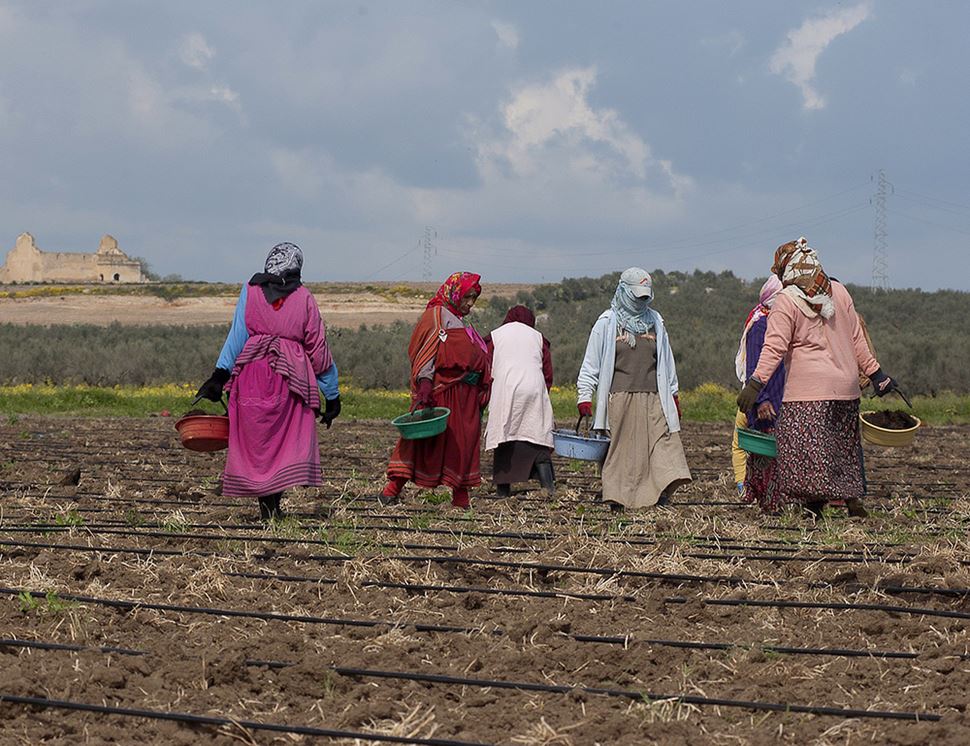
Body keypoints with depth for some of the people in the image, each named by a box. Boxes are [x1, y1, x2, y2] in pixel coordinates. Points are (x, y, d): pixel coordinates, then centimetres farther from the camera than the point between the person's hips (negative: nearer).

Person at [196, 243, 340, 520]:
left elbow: (237, 334, -2)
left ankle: (266, 501, 0)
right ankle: (273, 499, -12)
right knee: (288, 438, 2)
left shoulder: (250, 291, 8)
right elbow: (318, 348, 8)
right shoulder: (304, 298, 8)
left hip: (251, 371, 0)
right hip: (291, 374, 0)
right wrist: (332, 394, 13)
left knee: (254, 437, 6)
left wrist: (220, 374, -6)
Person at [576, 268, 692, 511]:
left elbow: (666, 360, 23)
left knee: (663, 443, -11)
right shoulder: (607, 322, 4)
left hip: (653, 399, 3)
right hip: (620, 397, -3)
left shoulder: (654, 321, 15)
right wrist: (585, 396, -3)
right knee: (621, 448, -1)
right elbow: (592, 363, 4)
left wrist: (673, 394, 21)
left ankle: (661, 494, -18)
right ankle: (617, 498, 3)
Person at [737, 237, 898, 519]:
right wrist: (875, 373, 19)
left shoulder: (787, 300, -6)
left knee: (806, 447, -7)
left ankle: (814, 504, -16)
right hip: (846, 384, 6)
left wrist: (755, 383, -18)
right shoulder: (839, 292, 10)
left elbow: (774, 347, -15)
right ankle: (853, 499, 15)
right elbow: (857, 340, 13)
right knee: (844, 446, 17)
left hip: (809, 390, -6)